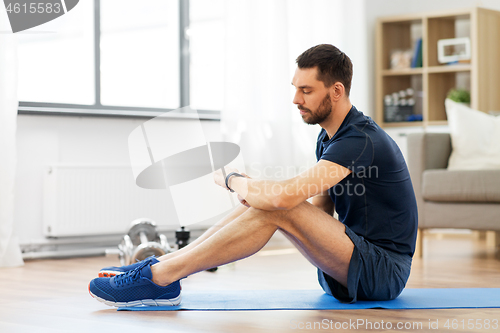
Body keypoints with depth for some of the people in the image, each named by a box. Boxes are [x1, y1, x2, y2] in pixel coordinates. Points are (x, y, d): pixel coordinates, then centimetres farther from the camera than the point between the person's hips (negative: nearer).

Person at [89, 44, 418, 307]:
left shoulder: (360, 140, -22)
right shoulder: (330, 137, 11)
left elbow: (284, 195, -32)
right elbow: (322, 210, 16)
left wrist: (230, 179, -12)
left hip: (383, 271, -9)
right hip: (353, 269, 9)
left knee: (276, 207, -24)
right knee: (260, 202, -3)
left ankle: (159, 277, -21)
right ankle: (160, 265, -5)